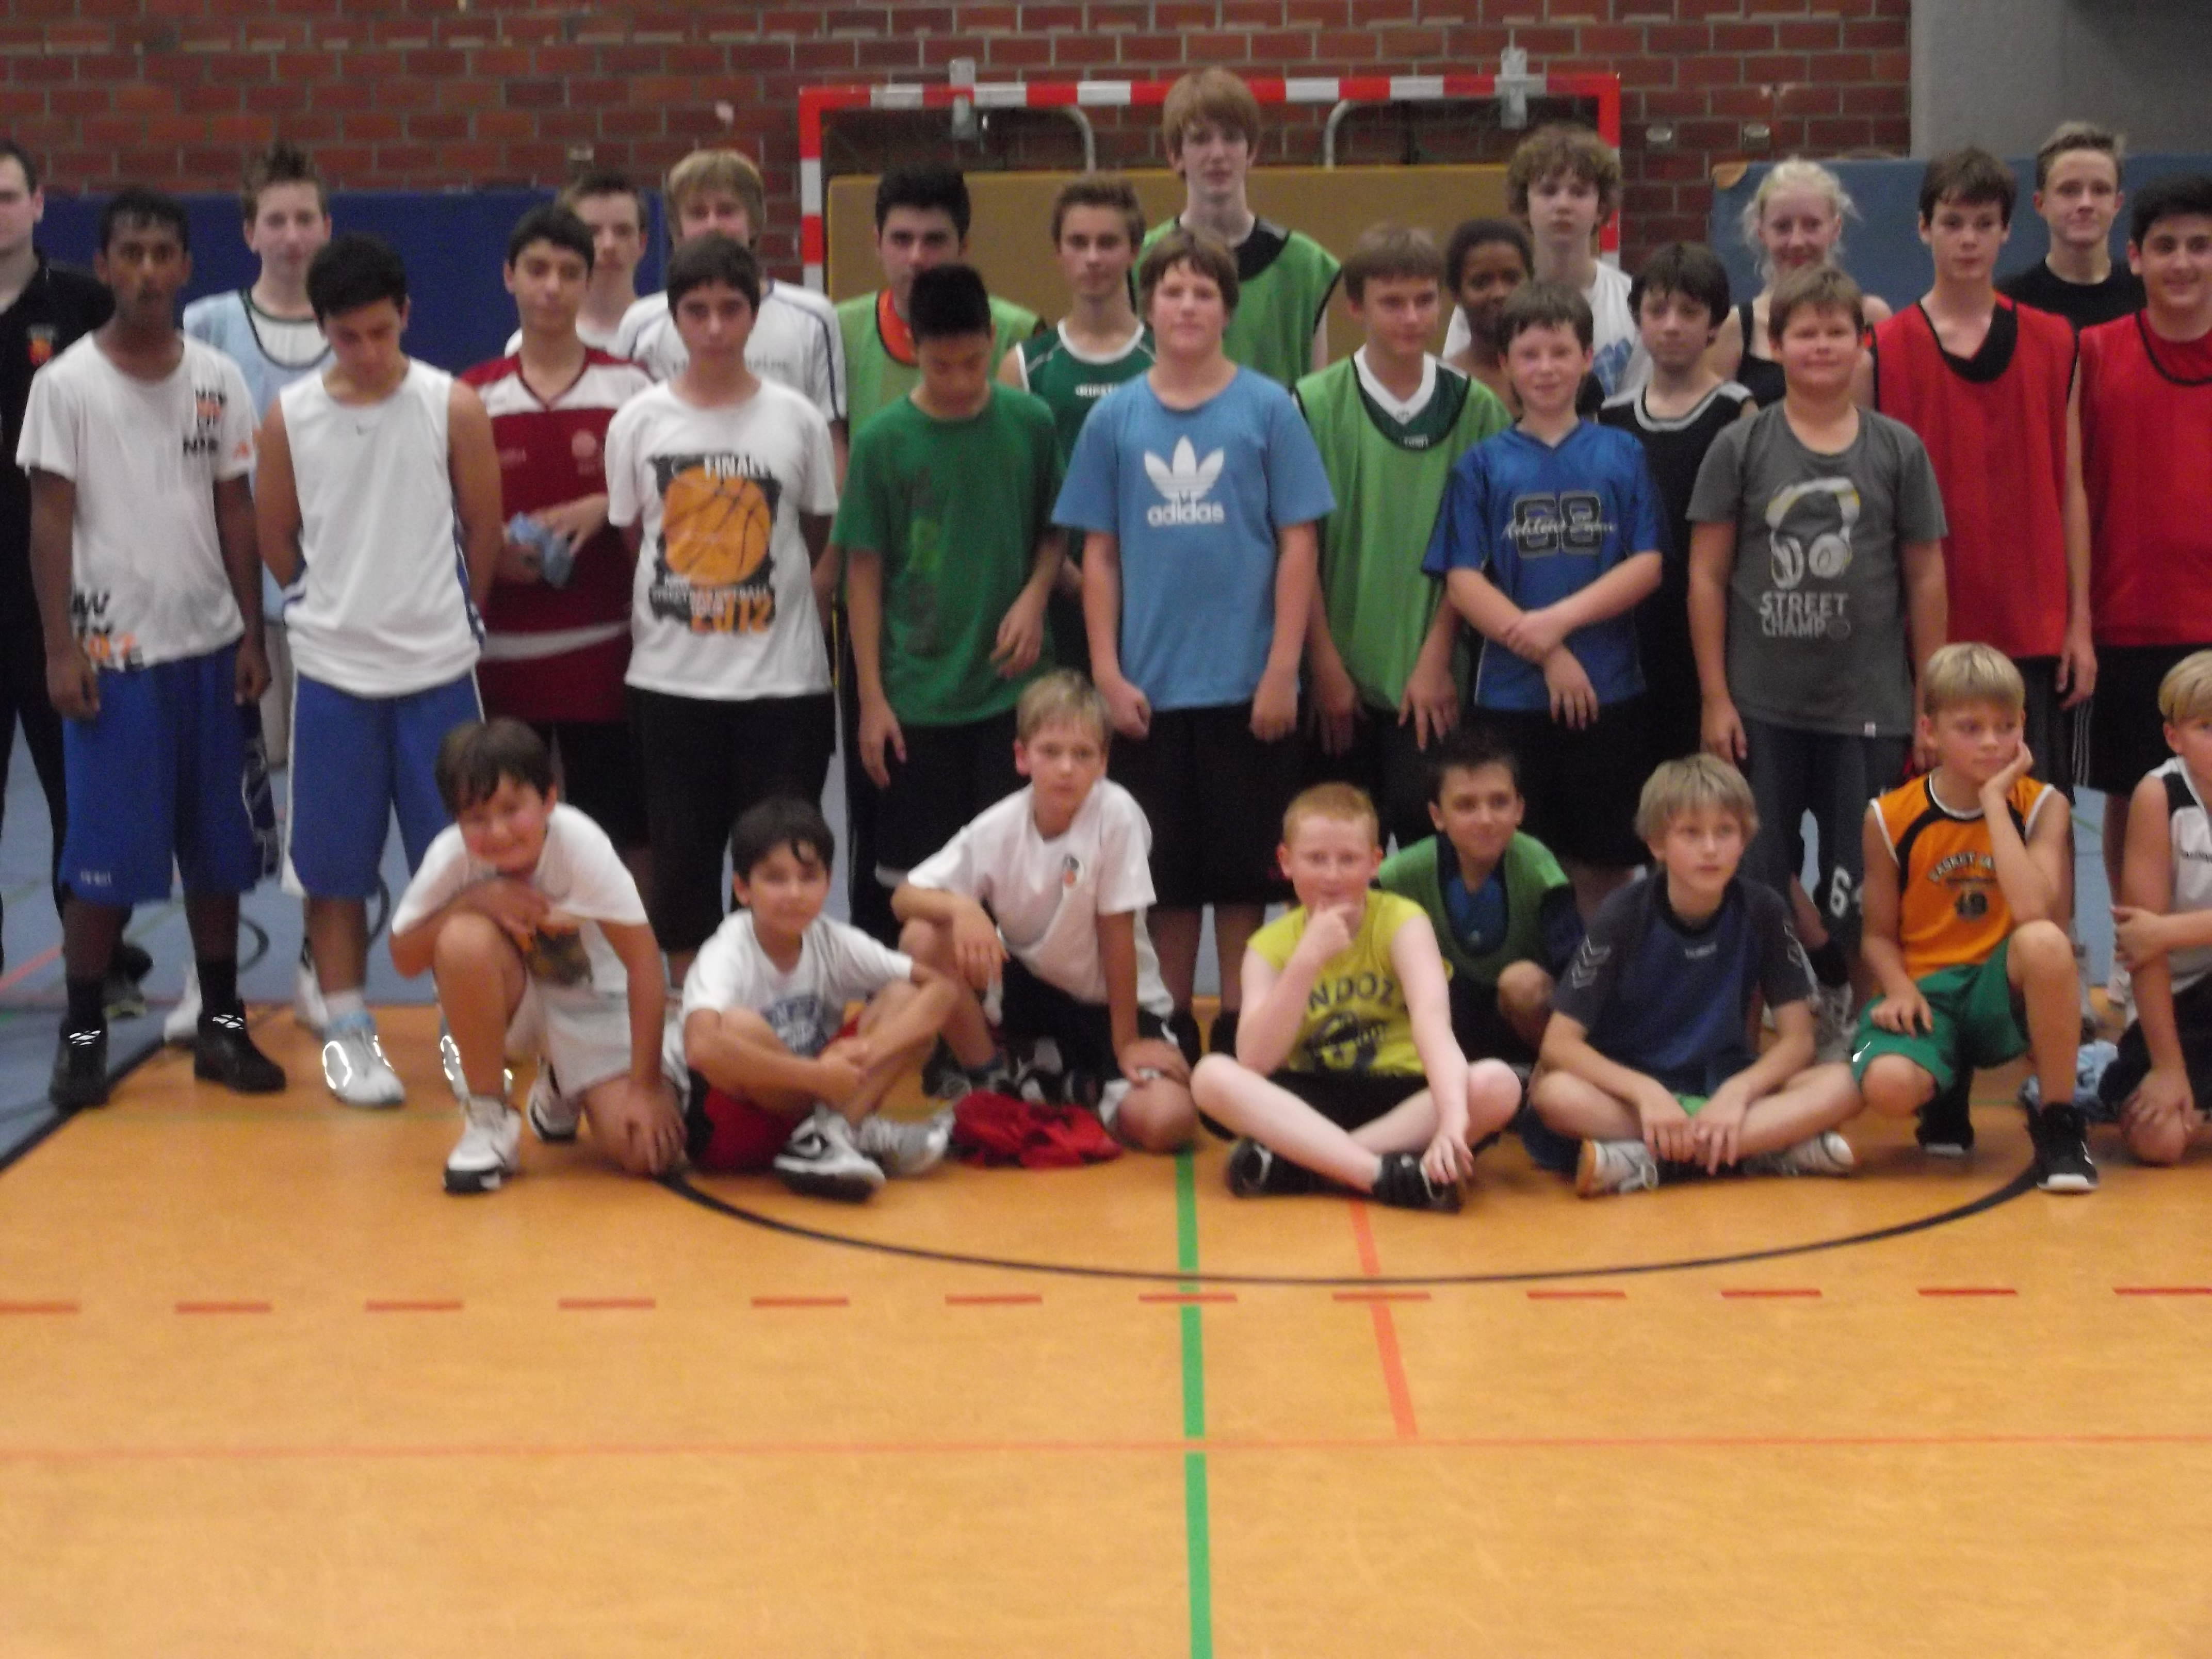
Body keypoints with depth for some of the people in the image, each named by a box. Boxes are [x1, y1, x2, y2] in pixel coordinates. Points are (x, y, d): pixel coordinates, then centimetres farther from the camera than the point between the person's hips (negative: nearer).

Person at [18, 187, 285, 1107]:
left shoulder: (219, 378, 5)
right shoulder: (66, 382, -4)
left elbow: (236, 511, 9)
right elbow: (50, 520, -5)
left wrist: (252, 636, 4)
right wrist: (60, 647, -10)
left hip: (207, 647, 3)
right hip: (111, 652, -3)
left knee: (216, 848, 8)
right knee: (104, 855, -2)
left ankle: (222, 1023, 18)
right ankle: (83, 1033, 9)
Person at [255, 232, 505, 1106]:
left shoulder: (452, 407, -5)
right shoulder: (289, 417, -2)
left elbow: (484, 531, 4)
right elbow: (275, 541, 8)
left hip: (438, 669, -1)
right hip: (332, 671, 1)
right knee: (334, 869, 6)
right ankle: (347, 1033, 17)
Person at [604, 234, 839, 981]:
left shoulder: (796, 419, 0)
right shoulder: (639, 421, 1)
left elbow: (821, 534, 9)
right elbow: (627, 535, 10)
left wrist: (771, 592, 3)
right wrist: (678, 604, 4)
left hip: (782, 677, -1)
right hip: (670, 678, 1)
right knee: (681, 858, 7)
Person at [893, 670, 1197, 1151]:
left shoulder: (1115, 814, -22)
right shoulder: (998, 827, -13)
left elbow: (1116, 932, -18)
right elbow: (905, 897, -12)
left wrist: (1125, 1044, -14)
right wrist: (960, 907, -34)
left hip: (1110, 999, -2)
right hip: (1027, 986, 3)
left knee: (1165, 1122, -29)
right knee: (922, 939, -23)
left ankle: (1085, 1084, 7)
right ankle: (990, 1085, -2)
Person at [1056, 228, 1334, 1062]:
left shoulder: (1268, 408, -1)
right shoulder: (1115, 418, 5)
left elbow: (1297, 543, -2)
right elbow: (1100, 554, 7)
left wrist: (1283, 668, -7)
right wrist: (1108, 673, 0)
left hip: (1247, 683, -2)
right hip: (1150, 688, 2)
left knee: (1242, 867, 4)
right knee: (1166, 869, 8)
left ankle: (1238, 1030, 15)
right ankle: (1169, 1033, 19)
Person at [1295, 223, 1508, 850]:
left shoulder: (1475, 410, 3)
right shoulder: (1315, 405, -2)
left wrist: (1437, 658, -5)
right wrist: (1325, 664, -6)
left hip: (1431, 678, 0)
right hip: (1339, 678, 0)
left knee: (1427, 830, -7)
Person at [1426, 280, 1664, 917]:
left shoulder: (1621, 455, 6)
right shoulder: (1482, 465, 4)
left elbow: (1647, 564, -1)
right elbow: (1462, 580, -3)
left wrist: (1560, 619, -13)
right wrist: (1546, 655, -11)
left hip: (1609, 695, 1)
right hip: (1511, 697, 0)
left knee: (1603, 867, 5)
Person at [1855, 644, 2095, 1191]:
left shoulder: (2041, 806, -6)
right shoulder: (1891, 818, -3)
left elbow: (2034, 913, -24)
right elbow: (1879, 934, 4)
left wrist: (1995, 801, -19)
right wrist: (1900, 990, -17)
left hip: (2004, 989, -1)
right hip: (1928, 993, 1)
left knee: (2044, 941, -38)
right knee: (1888, 1084, -34)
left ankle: (2057, 1120, -17)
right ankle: (1947, 1096, 10)